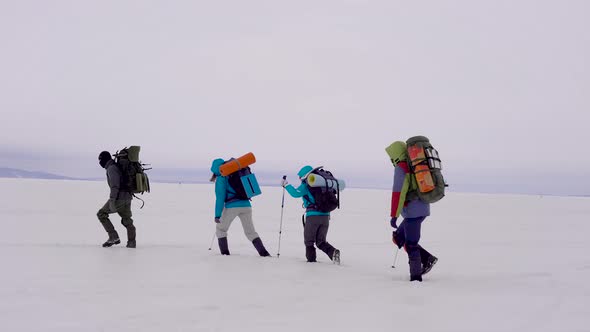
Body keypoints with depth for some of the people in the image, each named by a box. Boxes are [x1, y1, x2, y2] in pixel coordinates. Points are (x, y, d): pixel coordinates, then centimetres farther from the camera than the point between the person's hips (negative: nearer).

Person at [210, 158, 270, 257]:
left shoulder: (221, 179, -2)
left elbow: (220, 198, -9)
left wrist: (217, 215, -9)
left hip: (232, 207, -5)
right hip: (246, 205, 5)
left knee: (220, 229, 17)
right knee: (250, 231, 12)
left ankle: (225, 252, 9)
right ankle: (263, 252, -3)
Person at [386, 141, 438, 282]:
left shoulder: (401, 168, -10)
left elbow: (398, 192, -16)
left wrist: (394, 216, -14)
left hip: (413, 211, -9)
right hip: (422, 208, 9)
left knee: (410, 244, -3)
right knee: (398, 237, 16)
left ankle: (416, 276, -1)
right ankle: (427, 259, 11)